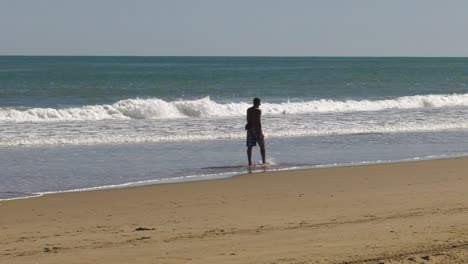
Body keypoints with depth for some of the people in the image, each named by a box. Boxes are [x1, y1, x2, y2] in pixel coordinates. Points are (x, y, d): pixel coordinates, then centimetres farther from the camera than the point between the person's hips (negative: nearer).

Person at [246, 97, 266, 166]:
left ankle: (250, 162, 1)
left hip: (249, 128, 6)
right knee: (262, 146, 7)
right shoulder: (258, 110, -12)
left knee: (249, 146, 5)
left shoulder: (248, 110, 8)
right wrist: (260, 132, -17)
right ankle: (264, 161, 8)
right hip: (257, 128, -6)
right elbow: (259, 122, -17)